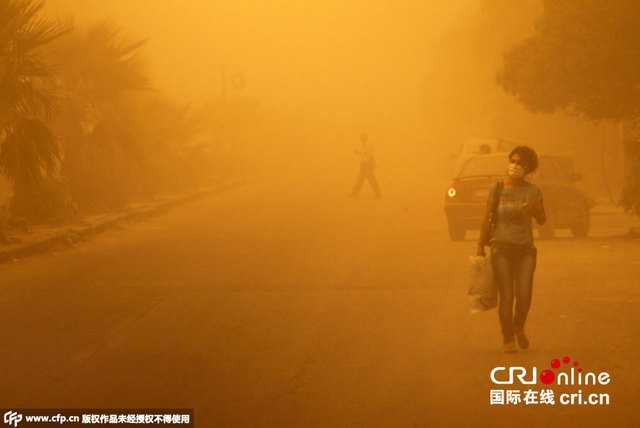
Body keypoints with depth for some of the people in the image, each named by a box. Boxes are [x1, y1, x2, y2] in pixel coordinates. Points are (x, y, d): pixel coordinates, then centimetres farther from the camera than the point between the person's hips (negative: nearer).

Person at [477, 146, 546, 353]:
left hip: (525, 250, 1)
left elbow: (542, 220, 3)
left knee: (524, 295, -7)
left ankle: (519, 327, 24)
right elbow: (486, 219, 2)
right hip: (501, 248, -1)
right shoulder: (497, 189, -1)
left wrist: (534, 210, -19)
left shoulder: (532, 191, 1)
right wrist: (481, 247, 0)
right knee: (506, 297, -5)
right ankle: (508, 339, 9)